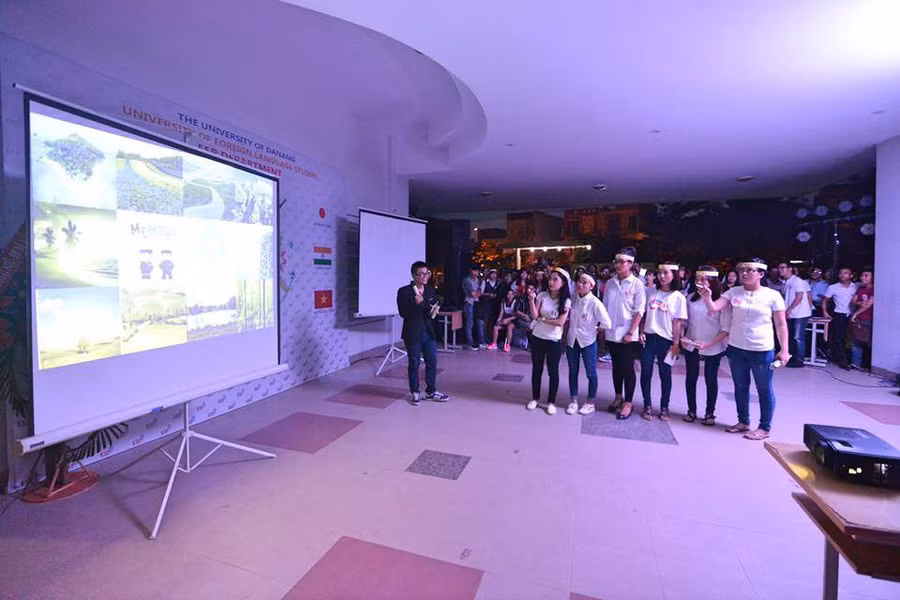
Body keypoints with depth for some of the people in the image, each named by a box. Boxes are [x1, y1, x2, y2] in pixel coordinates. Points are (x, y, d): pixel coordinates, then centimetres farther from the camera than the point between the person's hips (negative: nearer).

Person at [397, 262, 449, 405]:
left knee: (432, 362, 9)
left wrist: (435, 310, -6)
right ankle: (414, 393, 21)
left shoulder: (431, 290, 8)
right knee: (414, 364, 7)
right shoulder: (404, 291, -9)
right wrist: (416, 304, -26)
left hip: (429, 332, 5)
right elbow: (402, 313, -13)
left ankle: (431, 391, 24)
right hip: (413, 333, -5)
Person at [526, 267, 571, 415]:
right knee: (536, 369, 13)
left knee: (553, 371, 7)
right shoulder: (542, 295, -4)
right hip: (537, 337, 2)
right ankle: (535, 398, 29)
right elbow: (534, 316, -11)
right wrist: (531, 299, -20)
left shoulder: (566, 301, -8)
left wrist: (542, 319, -13)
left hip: (554, 341, -2)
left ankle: (551, 402, 22)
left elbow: (560, 322, -17)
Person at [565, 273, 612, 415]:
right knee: (573, 372, 13)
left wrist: (594, 330, -5)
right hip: (571, 340, 4)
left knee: (591, 373, 9)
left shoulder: (595, 302, -18)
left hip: (588, 341, -4)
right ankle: (573, 400, 27)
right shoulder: (572, 299, -4)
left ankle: (590, 402, 25)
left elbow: (606, 323, -18)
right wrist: (566, 333, 4)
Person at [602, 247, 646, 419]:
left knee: (627, 368, 2)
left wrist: (630, 333, -14)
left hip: (628, 335, -4)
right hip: (611, 333, 4)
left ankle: (628, 403, 14)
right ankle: (618, 397, 29)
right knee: (616, 366, 15)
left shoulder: (637, 284, -7)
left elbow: (639, 311, -9)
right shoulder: (610, 283, 5)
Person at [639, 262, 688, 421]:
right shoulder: (651, 293, 7)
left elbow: (677, 322, -4)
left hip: (666, 340, -2)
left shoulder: (678, 297, -1)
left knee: (665, 375, 7)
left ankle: (664, 408, 22)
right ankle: (647, 406, 16)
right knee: (646, 373, 3)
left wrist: (676, 344, -7)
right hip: (649, 338, 2)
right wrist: (641, 332, -1)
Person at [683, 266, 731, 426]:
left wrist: (709, 344, -21)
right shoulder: (691, 298, -2)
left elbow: (726, 328, -12)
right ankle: (691, 410, 27)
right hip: (691, 345, 3)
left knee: (711, 380, 10)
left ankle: (710, 413, 26)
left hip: (713, 348, -3)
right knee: (691, 378, 12)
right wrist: (682, 337, -7)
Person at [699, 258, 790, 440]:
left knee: (764, 390, 9)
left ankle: (764, 427, 23)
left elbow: (781, 325, -3)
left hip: (762, 350, -3)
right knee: (740, 387, 15)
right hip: (736, 349, 3)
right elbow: (713, 309, -11)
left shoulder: (773, 295, -6)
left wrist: (784, 350, -6)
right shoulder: (733, 292, 0)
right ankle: (743, 421, 31)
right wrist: (707, 297, -31)